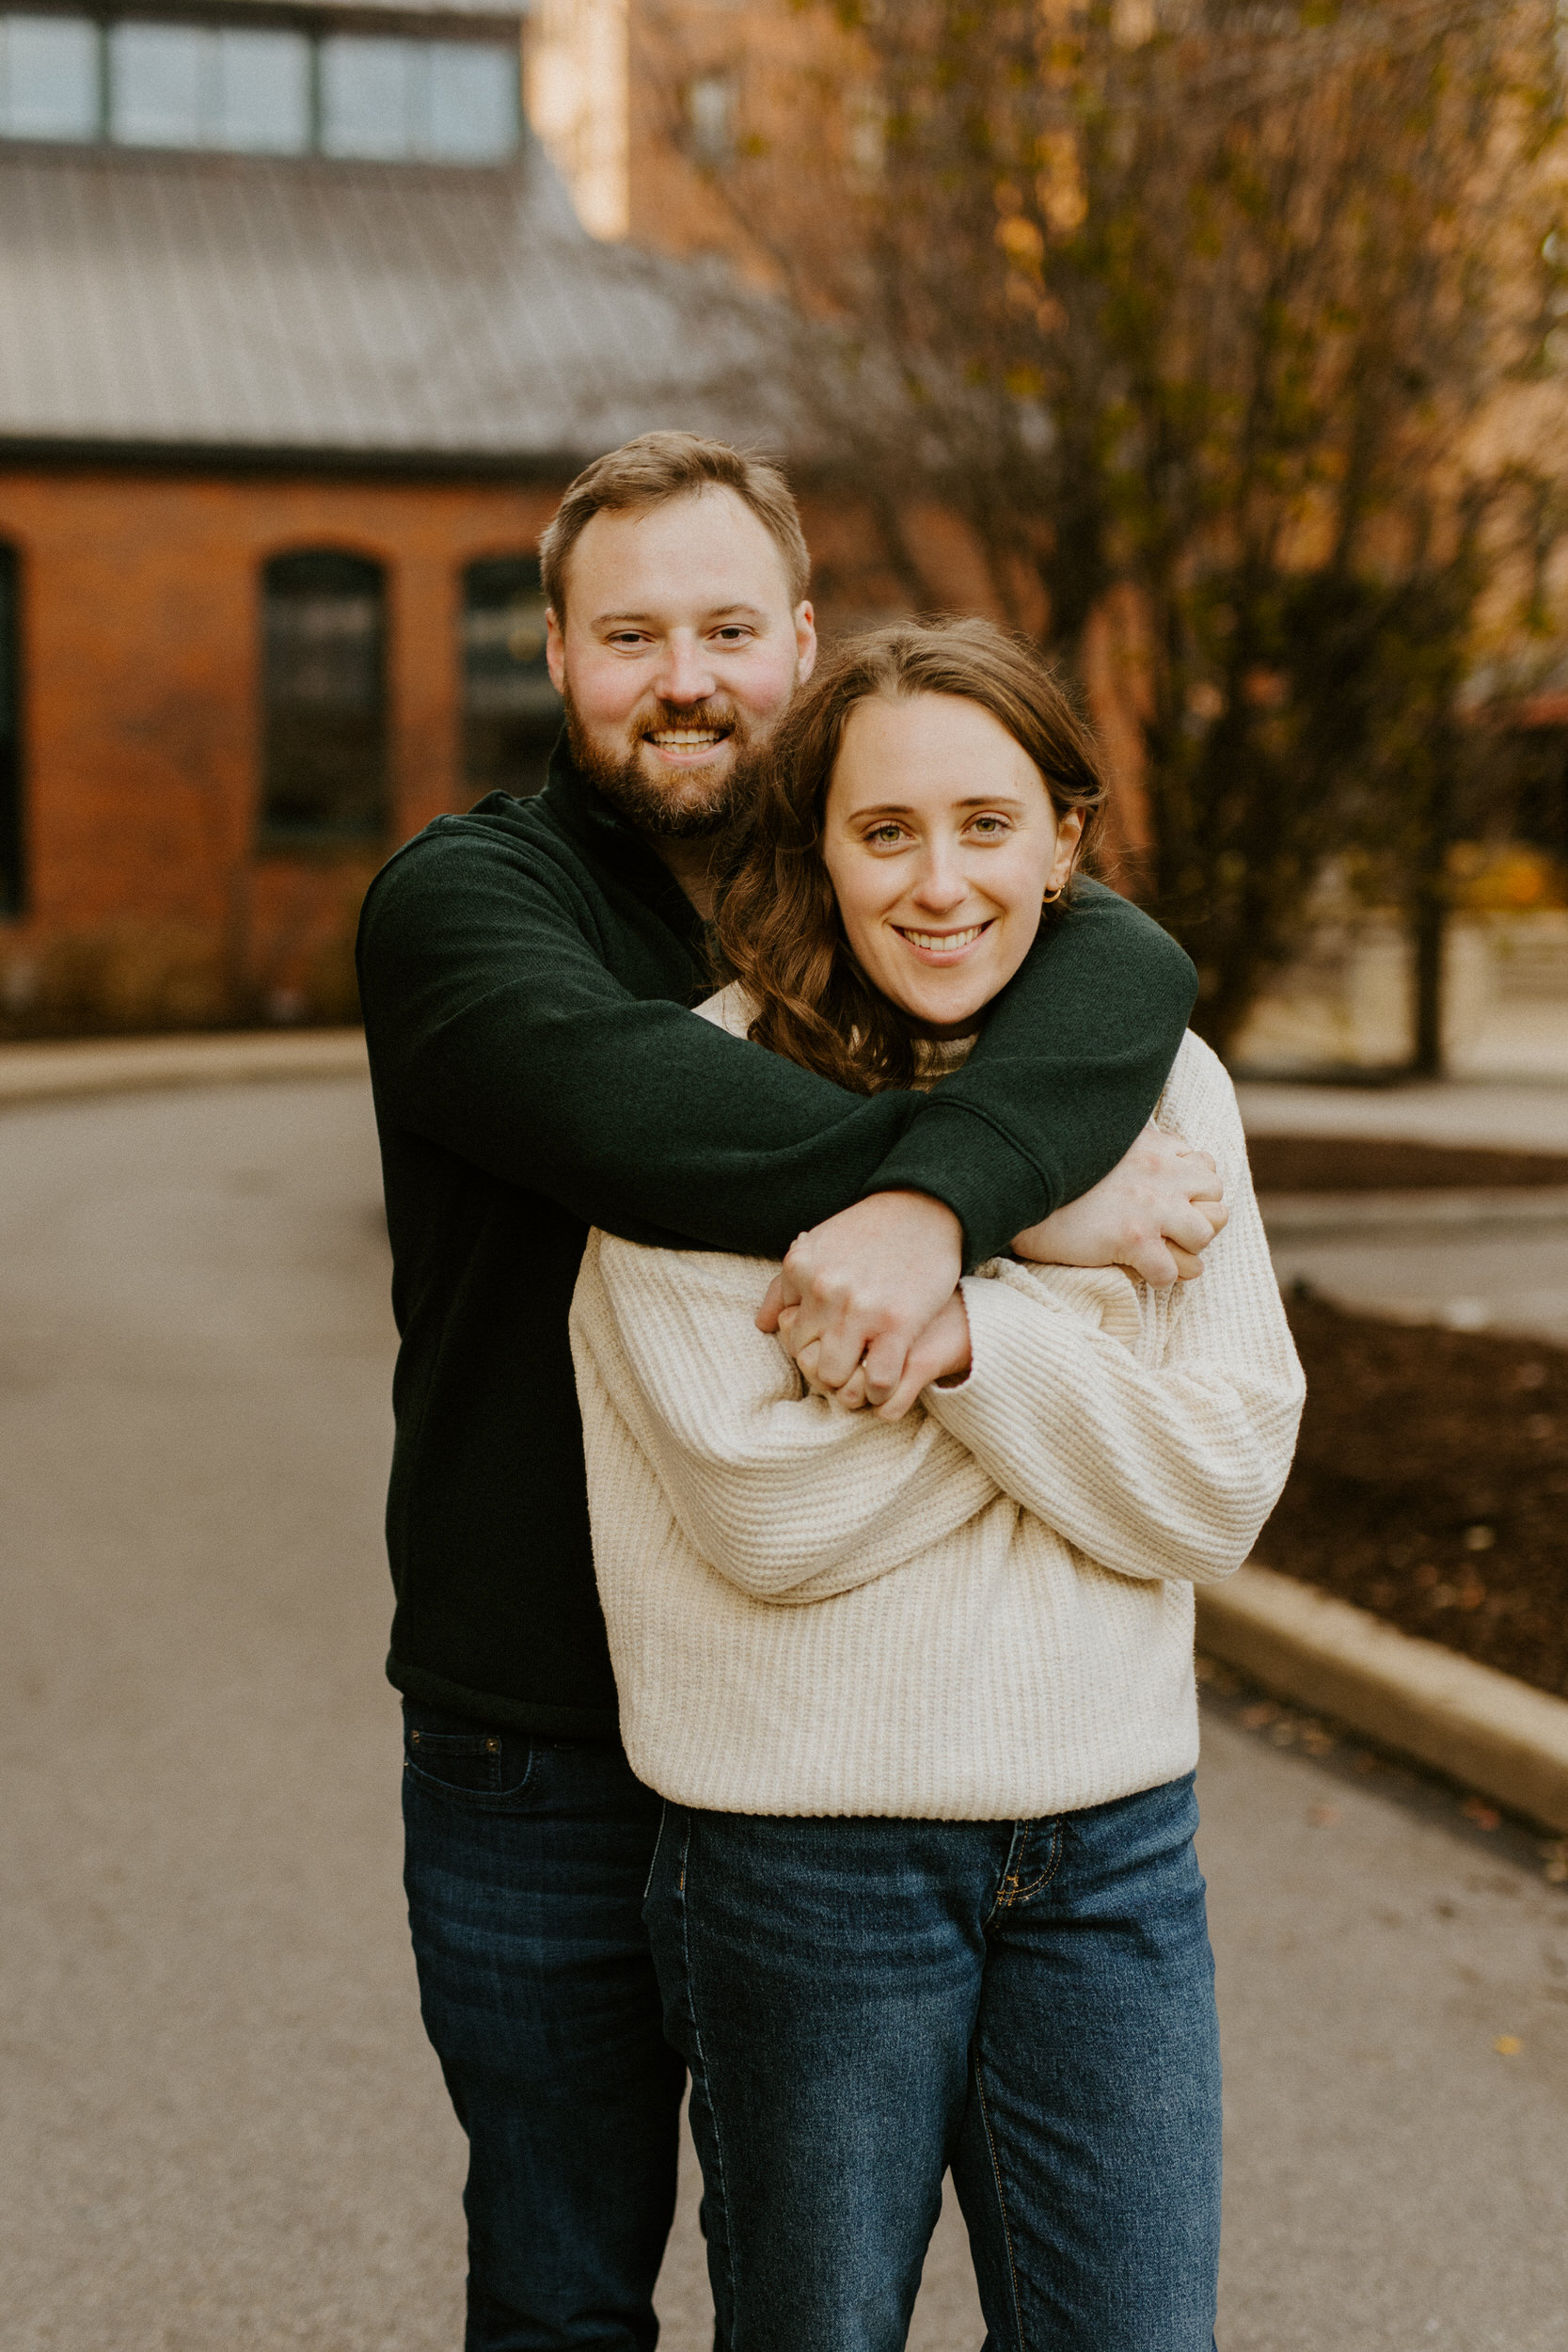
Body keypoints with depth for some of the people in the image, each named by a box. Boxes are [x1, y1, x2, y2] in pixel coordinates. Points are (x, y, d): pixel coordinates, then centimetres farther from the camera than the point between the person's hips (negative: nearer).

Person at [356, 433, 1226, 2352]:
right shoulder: (460, 898, -7)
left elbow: (1125, 964, -18)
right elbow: (612, 1095, -30)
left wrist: (939, 1196, -38)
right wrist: (1040, 1191, -31)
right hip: (544, 1755, -3)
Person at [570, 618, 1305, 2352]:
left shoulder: (1161, 1086, 2)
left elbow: (1220, 1494, -4)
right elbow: (764, 1510, -17)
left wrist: (972, 1334, -18)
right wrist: (1087, 1329, -12)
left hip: (1111, 1836, 3)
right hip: (810, 1836, -3)